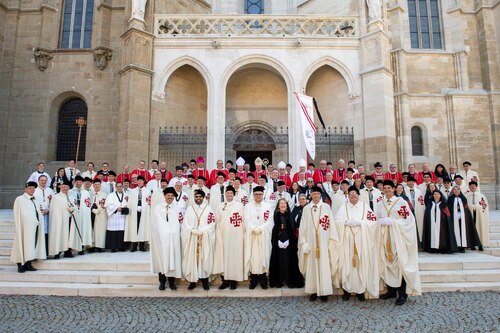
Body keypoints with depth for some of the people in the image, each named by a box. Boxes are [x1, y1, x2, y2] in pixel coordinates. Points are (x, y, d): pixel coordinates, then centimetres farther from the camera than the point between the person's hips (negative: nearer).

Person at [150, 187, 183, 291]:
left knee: (173, 258, 1)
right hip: (161, 237, 0)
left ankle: (171, 282, 11)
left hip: (173, 238, 1)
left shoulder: (177, 209, 8)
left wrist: (174, 231, -6)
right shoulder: (157, 208, 6)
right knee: (162, 258, 2)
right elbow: (155, 224, 4)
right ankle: (162, 282, 13)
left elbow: (180, 223, 5)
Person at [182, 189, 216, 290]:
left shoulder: (209, 209, 5)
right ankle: (192, 281, 9)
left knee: (204, 258, 0)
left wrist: (202, 231, -14)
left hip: (205, 238, -1)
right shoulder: (189, 209, 9)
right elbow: (185, 224, 3)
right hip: (191, 238, 1)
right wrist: (193, 230, -13)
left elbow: (212, 224, -2)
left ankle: (204, 281, 9)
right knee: (192, 258, 1)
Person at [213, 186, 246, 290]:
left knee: (235, 256, -1)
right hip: (223, 236, 3)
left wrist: (243, 234, -7)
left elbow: (242, 221, -2)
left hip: (235, 236, -3)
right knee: (223, 256, 3)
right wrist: (218, 234, 3)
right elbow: (217, 221, 10)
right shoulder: (220, 206, 13)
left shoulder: (239, 205, 2)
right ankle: (225, 280, 12)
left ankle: (234, 280, 9)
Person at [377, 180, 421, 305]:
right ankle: (391, 290, 16)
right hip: (384, 237, 4)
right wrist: (381, 222, -8)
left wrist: (391, 221, -14)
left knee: (399, 263, -4)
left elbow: (407, 219, -6)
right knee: (387, 262, 4)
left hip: (397, 237, -4)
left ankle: (402, 294, 3)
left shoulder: (401, 202, -1)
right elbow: (376, 219, 13)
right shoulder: (380, 204, 11)